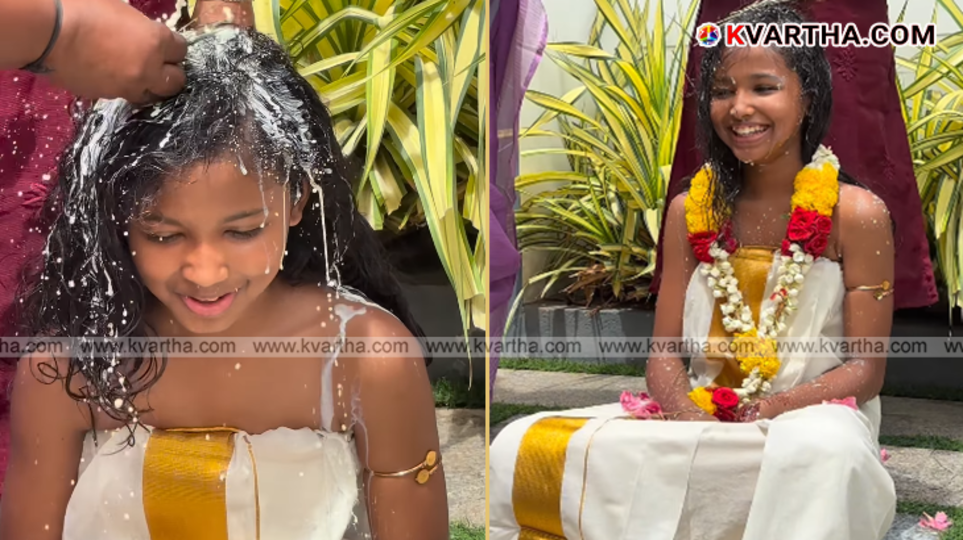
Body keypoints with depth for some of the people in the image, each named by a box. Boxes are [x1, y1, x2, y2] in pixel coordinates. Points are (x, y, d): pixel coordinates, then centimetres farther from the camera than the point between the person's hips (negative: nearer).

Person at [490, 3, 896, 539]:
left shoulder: (857, 215, -3)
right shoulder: (691, 210, 8)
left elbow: (866, 370, -3)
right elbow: (665, 350, 7)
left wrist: (776, 409, -21)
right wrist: (686, 416, -16)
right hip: (696, 421, 4)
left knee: (823, 451, -43)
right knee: (520, 448, -19)